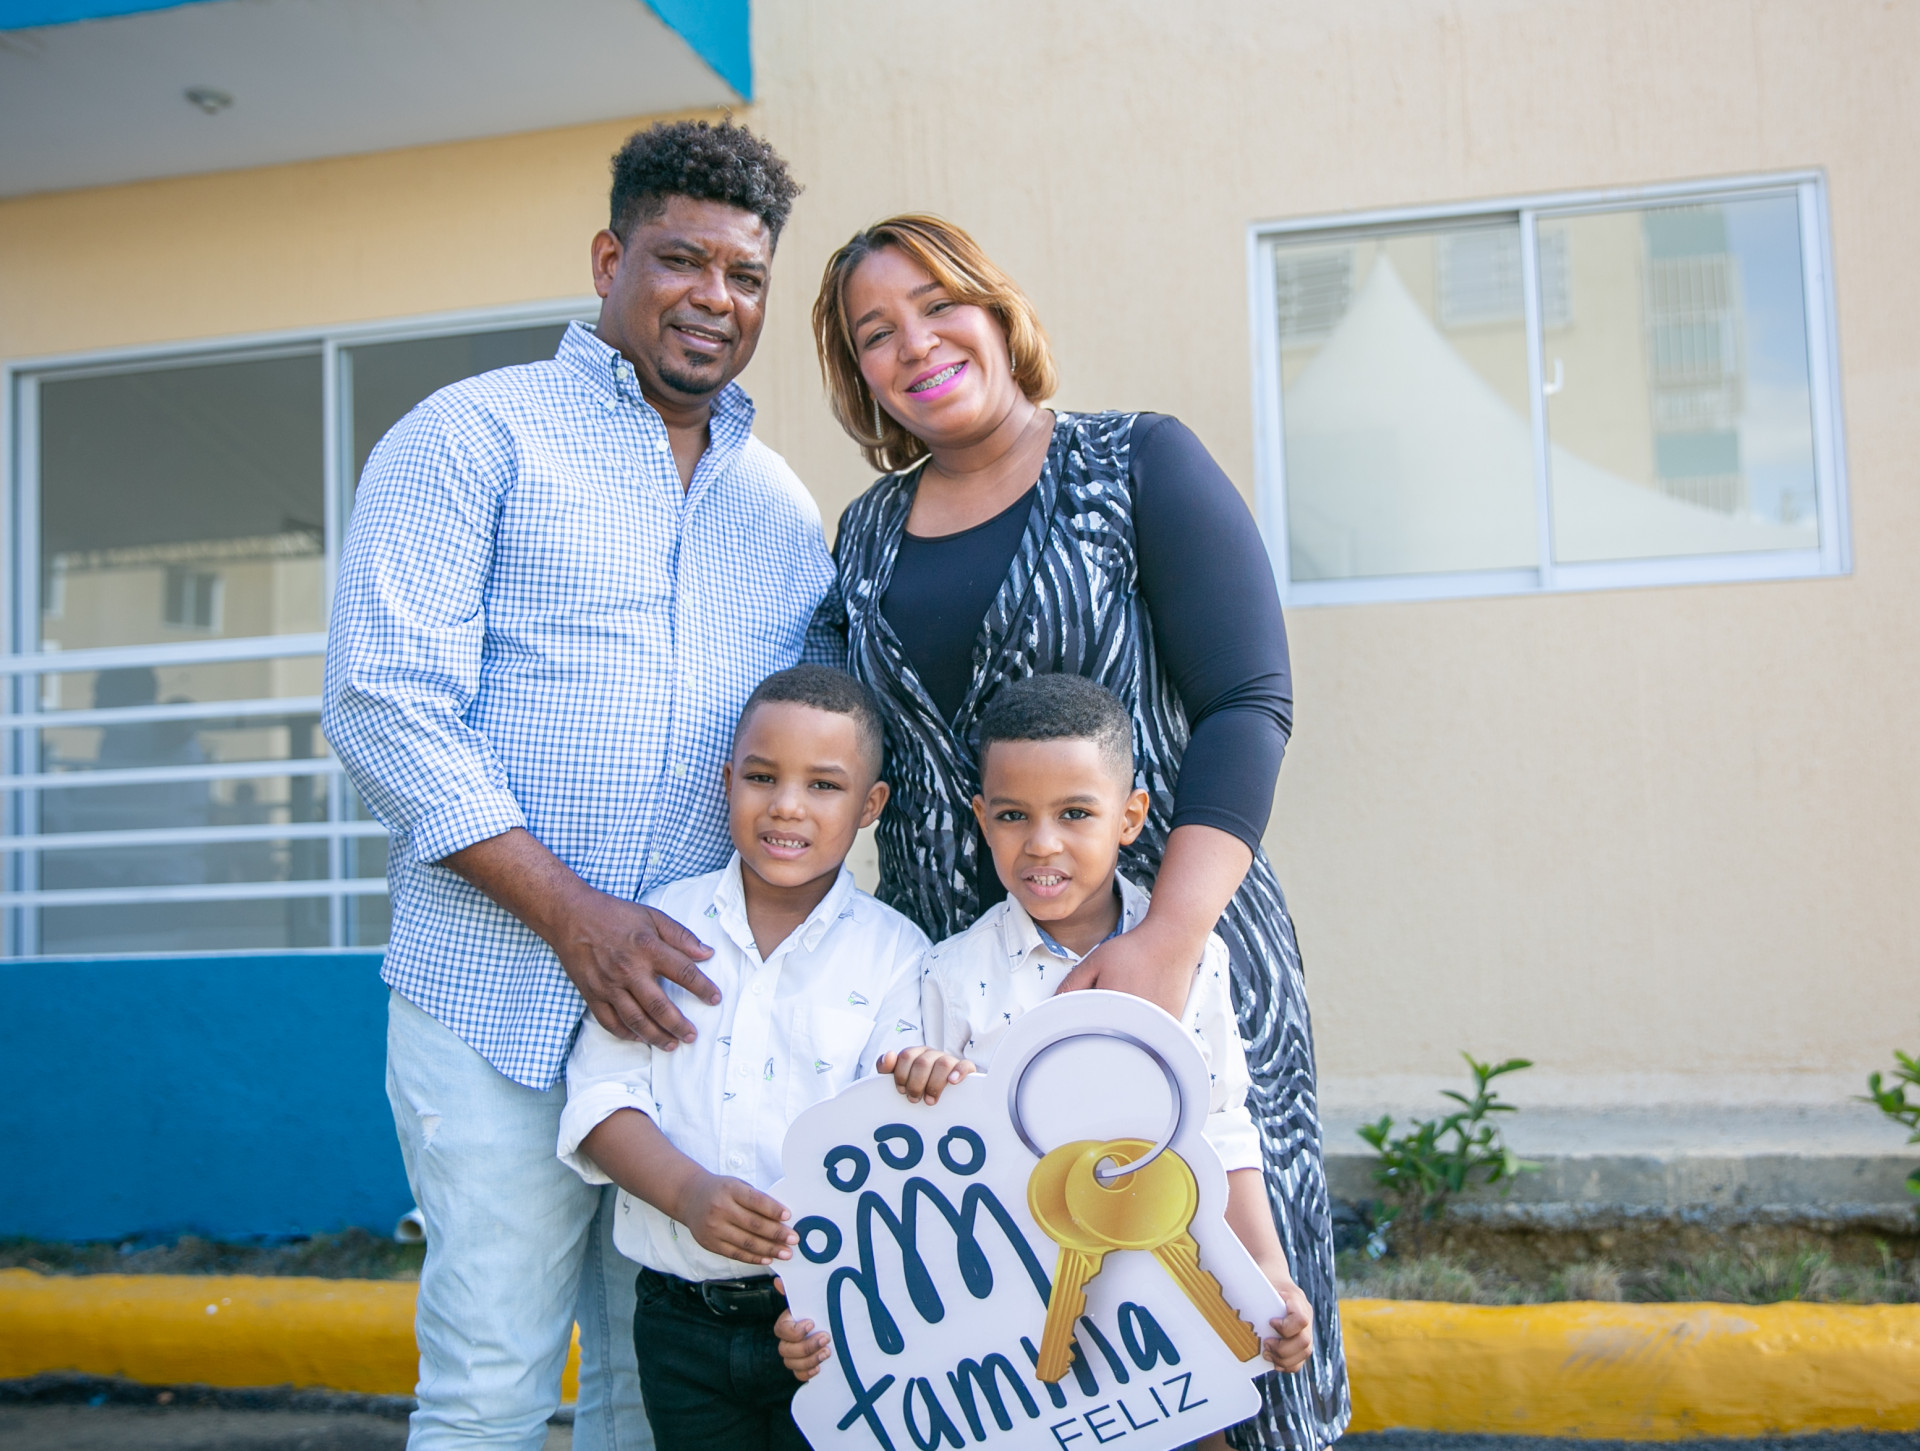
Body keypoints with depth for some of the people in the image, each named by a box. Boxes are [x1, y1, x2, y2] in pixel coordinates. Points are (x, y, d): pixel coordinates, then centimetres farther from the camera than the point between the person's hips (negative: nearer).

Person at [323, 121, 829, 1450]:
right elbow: (385, 700, -9)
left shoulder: (782, 504, 16)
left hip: (694, 1003, 5)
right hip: (498, 1002, -4)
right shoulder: (476, 436, 0)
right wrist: (569, 909, -16)